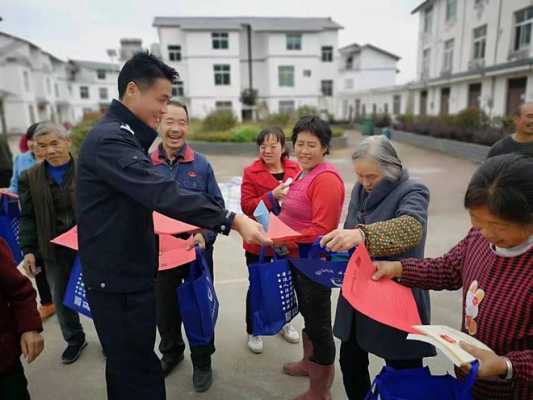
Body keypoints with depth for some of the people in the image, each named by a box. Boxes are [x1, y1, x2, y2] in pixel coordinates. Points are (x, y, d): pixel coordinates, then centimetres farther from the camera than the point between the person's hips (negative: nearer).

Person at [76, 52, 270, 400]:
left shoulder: (120, 135, 14)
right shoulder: (110, 139, -21)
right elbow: (164, 192, -33)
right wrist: (233, 221, -35)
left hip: (127, 270, 11)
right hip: (119, 277, -10)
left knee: (126, 366, 24)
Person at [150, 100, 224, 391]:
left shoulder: (201, 165, -6)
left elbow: (217, 207, -3)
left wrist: (206, 235, -18)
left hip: (198, 252, -1)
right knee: (164, 308, 19)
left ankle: (202, 362, 35)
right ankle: (171, 352, 46)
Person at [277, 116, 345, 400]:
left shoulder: (326, 179, -22)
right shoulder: (304, 173, 8)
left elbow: (321, 230, -25)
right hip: (299, 259, 10)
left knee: (318, 323, 7)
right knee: (307, 314, 25)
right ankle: (309, 362, 48)